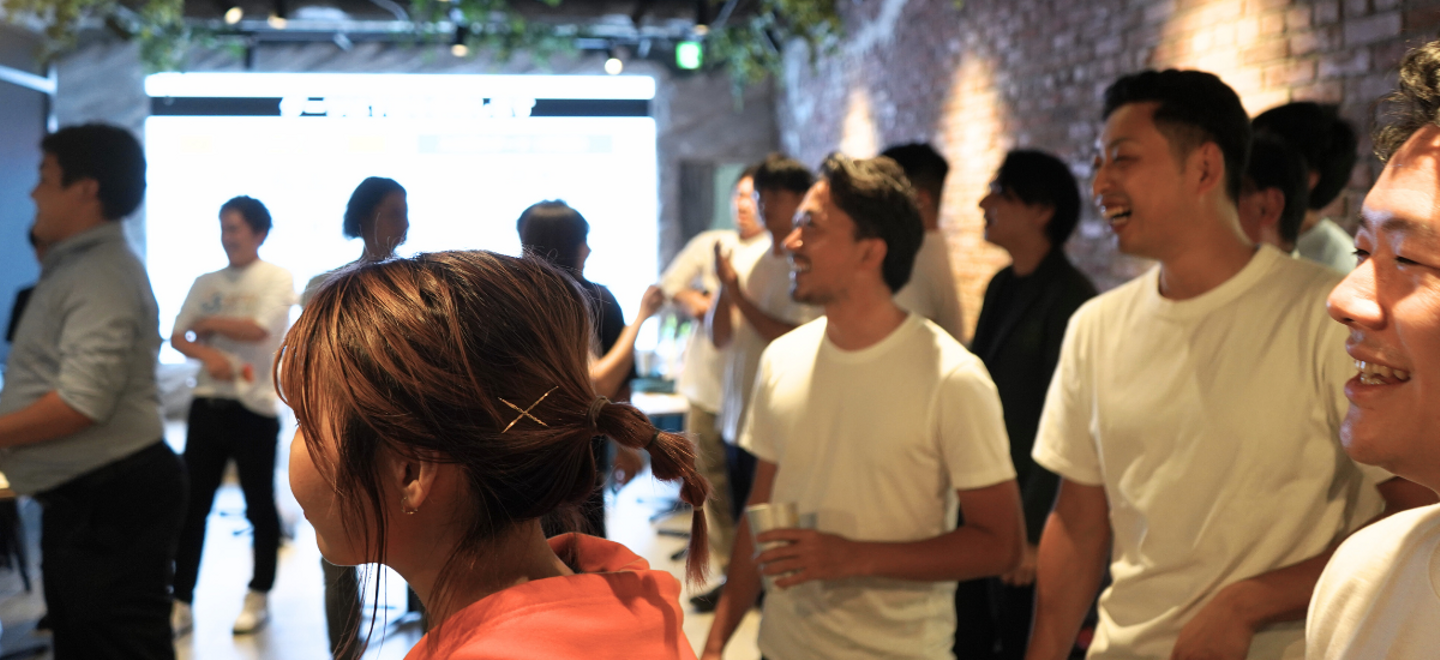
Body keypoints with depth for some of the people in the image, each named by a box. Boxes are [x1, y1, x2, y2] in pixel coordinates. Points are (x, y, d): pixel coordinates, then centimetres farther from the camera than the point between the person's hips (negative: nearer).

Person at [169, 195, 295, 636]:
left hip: (254, 406, -4)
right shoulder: (206, 282, 11)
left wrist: (208, 323, -4)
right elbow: (178, 338, 6)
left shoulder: (277, 279, -3)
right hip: (207, 403, 4)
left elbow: (258, 330, -16)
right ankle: (181, 603, 11)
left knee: (259, 505, 7)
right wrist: (207, 353, -15)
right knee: (192, 504, 4)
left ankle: (259, 597, 21)